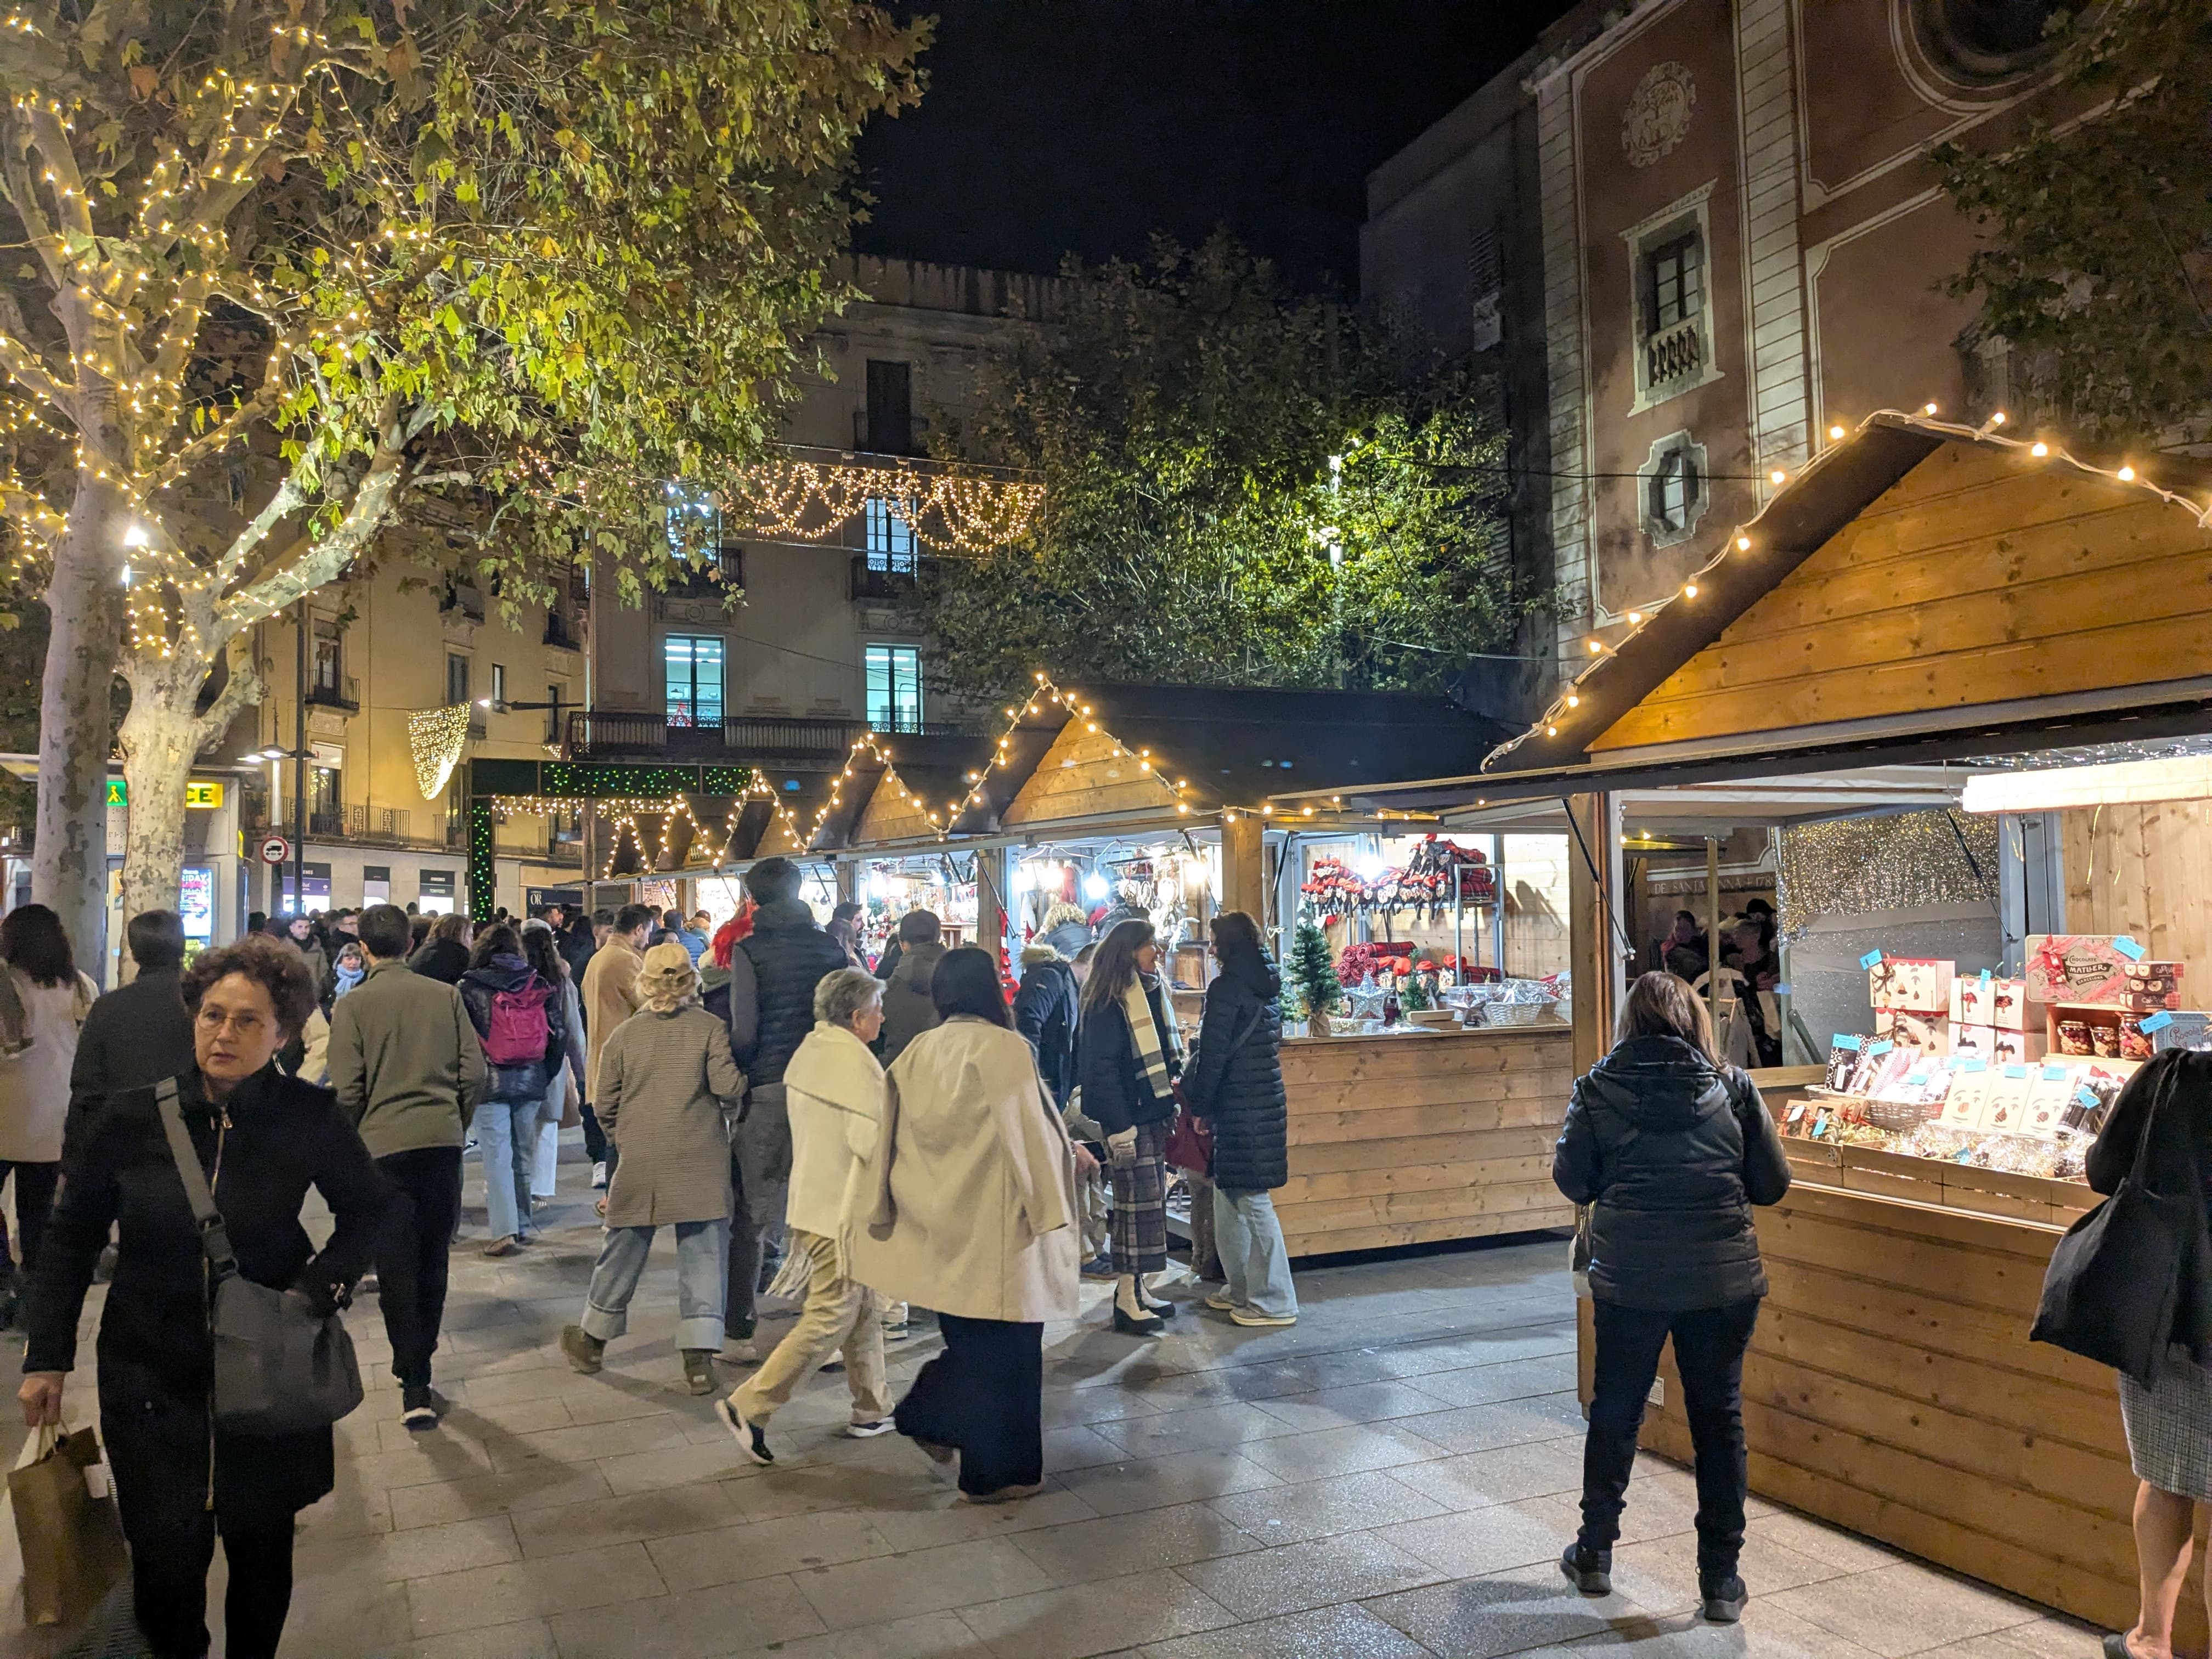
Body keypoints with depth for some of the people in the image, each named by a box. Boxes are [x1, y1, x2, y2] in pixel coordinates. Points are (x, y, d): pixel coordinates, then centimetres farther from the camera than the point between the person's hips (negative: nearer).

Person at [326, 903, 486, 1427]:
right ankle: (420, 1360, 30)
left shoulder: (352, 1006, -5)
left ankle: (415, 1386, 1)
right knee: (433, 1258, 16)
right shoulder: (445, 996, 2)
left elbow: (347, 1090, -8)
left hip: (384, 1145, -2)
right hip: (443, 1140, 3)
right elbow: (473, 1072, 0)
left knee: (397, 1266, 4)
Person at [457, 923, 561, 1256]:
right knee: (524, 1154, 13)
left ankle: (504, 1231, -5)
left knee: (497, 1157, -1)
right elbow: (557, 1032, 3)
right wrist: (546, 1074, 13)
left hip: (491, 1081, -3)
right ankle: (522, 1225, 20)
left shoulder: (471, 987, -4)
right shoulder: (538, 984, 3)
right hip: (531, 1081, 3)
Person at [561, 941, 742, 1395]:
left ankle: (593, 1340, 32)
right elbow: (728, 1086, -15)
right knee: (701, 1255, 4)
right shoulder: (710, 1028, -6)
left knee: (623, 1252, 16)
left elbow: (605, 1106, 4)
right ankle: (699, 1360, 2)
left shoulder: (625, 1033, 1)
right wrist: (729, 1105, 8)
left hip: (640, 1162, 2)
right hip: (699, 1162, -2)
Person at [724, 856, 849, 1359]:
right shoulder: (829, 946, 5)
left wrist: (735, 1074, 5)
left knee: (749, 1219, 8)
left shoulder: (749, 950, -5)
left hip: (768, 1091, -3)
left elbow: (743, 1031, -12)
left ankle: (738, 1332, 13)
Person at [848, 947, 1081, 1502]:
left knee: (967, 1337, 25)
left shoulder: (917, 1053, 1)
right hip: (995, 1226, -6)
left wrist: (873, 1212, 10)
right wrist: (1050, 1209, -10)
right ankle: (996, 1472, 17)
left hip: (939, 1225, 6)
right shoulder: (1003, 1049, -15)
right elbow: (1029, 1134, -16)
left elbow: (890, 1140, 3)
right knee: (1005, 1348, 8)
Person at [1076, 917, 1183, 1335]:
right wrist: (1118, 1128, -19)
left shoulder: (1153, 993, 13)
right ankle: (1127, 1301, 1)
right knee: (1137, 1203, -6)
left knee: (1150, 1201, 11)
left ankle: (1138, 1288, 21)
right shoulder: (1110, 1002, -14)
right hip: (1129, 1119, -9)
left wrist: (1174, 1104, 16)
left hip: (1155, 1113, 9)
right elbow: (1101, 1069, -17)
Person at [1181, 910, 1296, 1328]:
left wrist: (1198, 1103, -4)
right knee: (1230, 1199, 17)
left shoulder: (1227, 988, -14)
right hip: (1265, 1101, 9)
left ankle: (1275, 1302, 3)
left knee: (1251, 1199, -3)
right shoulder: (1267, 985, 12)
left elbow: (1213, 1055, -15)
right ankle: (1243, 1288, 25)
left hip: (1238, 1107, -9)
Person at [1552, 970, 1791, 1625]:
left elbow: (1571, 1180, -1)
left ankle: (1595, 1554, 30)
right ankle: (1721, 1581, 18)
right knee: (1719, 1417, 12)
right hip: (1723, 1277, 0)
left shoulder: (1598, 1088, -4)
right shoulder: (1732, 1087, -2)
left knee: (1615, 1410, 16)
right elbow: (1773, 1183, 1)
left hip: (1628, 1276, 0)